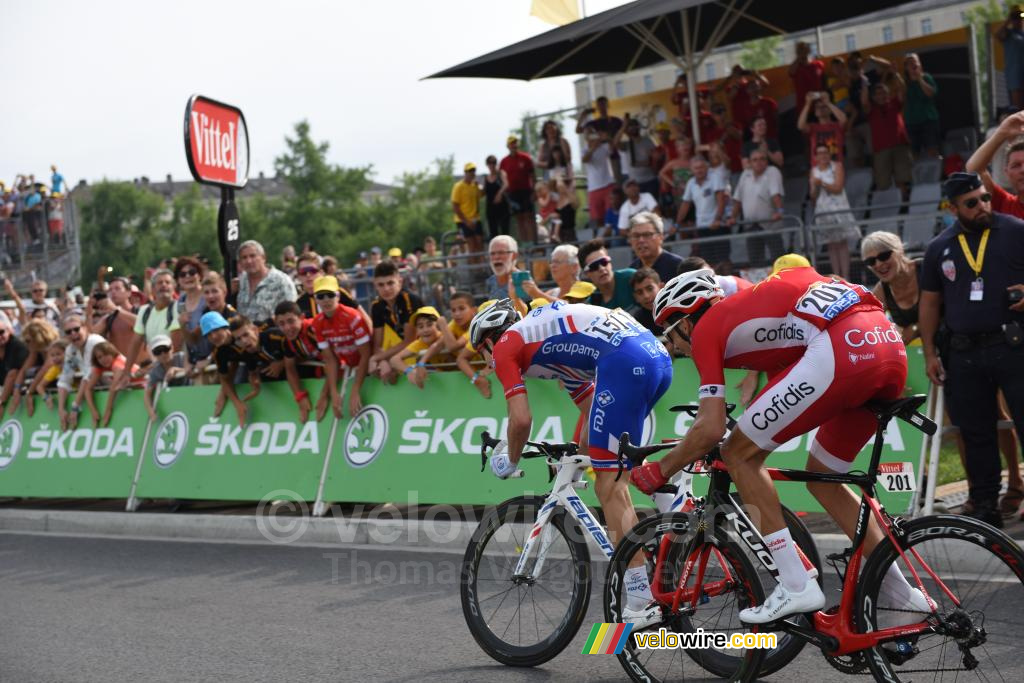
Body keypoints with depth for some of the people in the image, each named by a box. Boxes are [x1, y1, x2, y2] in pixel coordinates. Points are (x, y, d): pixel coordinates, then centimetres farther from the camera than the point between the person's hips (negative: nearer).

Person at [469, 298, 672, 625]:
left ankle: (641, 601, -9)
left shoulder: (505, 346, 13)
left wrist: (511, 462, 21)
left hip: (624, 361, -9)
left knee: (608, 486, -5)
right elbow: (592, 411, 40)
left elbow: (521, 419, 3)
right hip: (659, 355, 9)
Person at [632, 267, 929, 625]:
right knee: (821, 476, 24)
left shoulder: (706, 328, 10)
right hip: (893, 346, 9)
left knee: (738, 454, 4)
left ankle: (796, 586, -2)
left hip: (840, 348, -9)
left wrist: (658, 471, 17)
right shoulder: (746, 305, 34)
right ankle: (899, 592, 23)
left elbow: (711, 429, 3)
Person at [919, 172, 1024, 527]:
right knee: (976, 433, 9)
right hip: (963, 354, 3)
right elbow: (929, 302, 14)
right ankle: (985, 507, 18)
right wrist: (930, 353, 9)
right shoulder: (940, 247, 9)